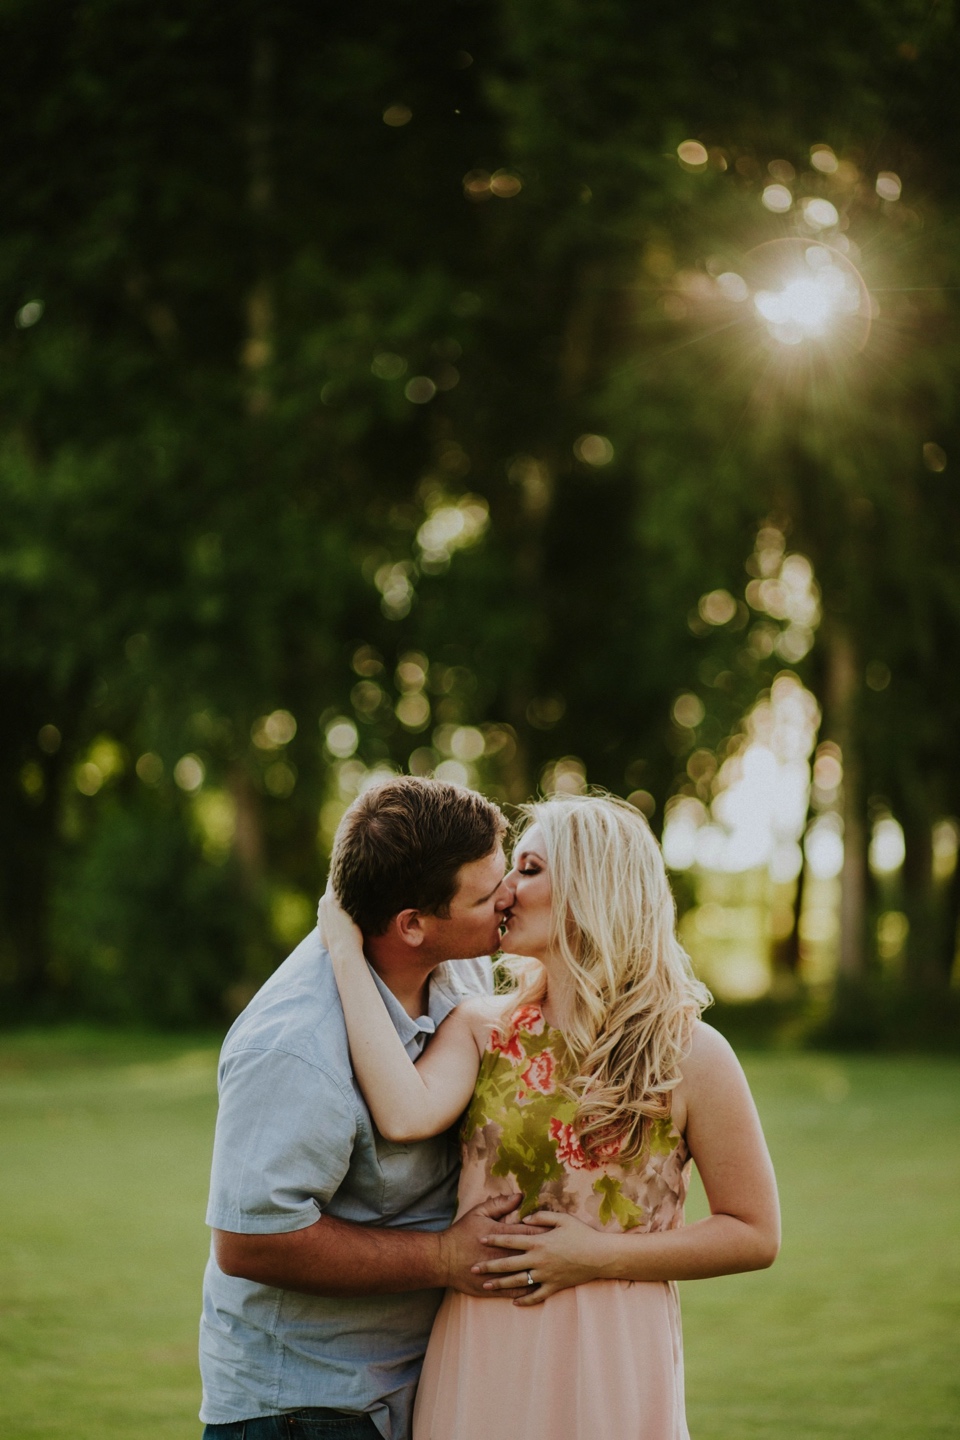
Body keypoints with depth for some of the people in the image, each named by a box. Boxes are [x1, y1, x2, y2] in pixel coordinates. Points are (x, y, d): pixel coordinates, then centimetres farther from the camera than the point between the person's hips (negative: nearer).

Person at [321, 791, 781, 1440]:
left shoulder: (687, 1052, -5)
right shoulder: (481, 1028, 3)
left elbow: (756, 1235, -2)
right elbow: (405, 1116, -18)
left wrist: (601, 1256, -11)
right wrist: (347, 953, -12)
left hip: (609, 1358, -3)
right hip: (479, 1356, 3)